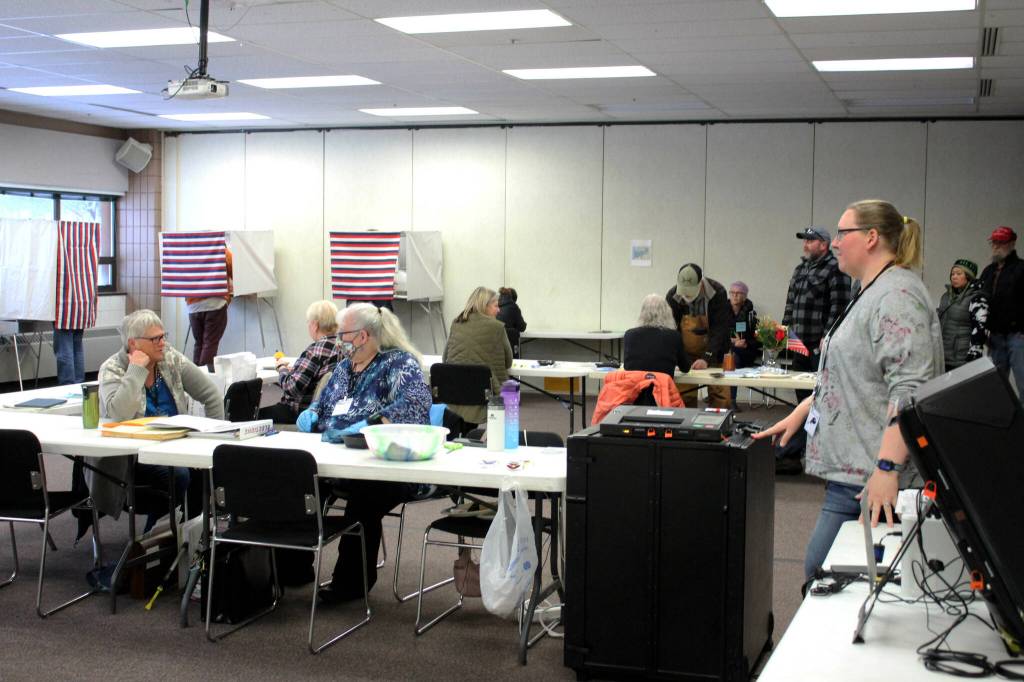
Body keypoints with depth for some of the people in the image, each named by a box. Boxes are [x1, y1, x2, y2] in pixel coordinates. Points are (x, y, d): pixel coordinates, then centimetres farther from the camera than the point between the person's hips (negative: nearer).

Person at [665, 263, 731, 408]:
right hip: (685, 356, 2)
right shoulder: (672, 296, -11)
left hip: (714, 354, -2)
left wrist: (707, 358, -29)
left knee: (720, 398, -6)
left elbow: (719, 329, -19)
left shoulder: (718, 293, -17)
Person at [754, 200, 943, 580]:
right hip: (852, 468, 10)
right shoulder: (872, 294, 19)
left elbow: (910, 389, -24)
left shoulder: (897, 296, -15)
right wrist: (801, 413, 23)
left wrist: (887, 468, -28)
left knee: (821, 571, -10)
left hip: (871, 479, -10)